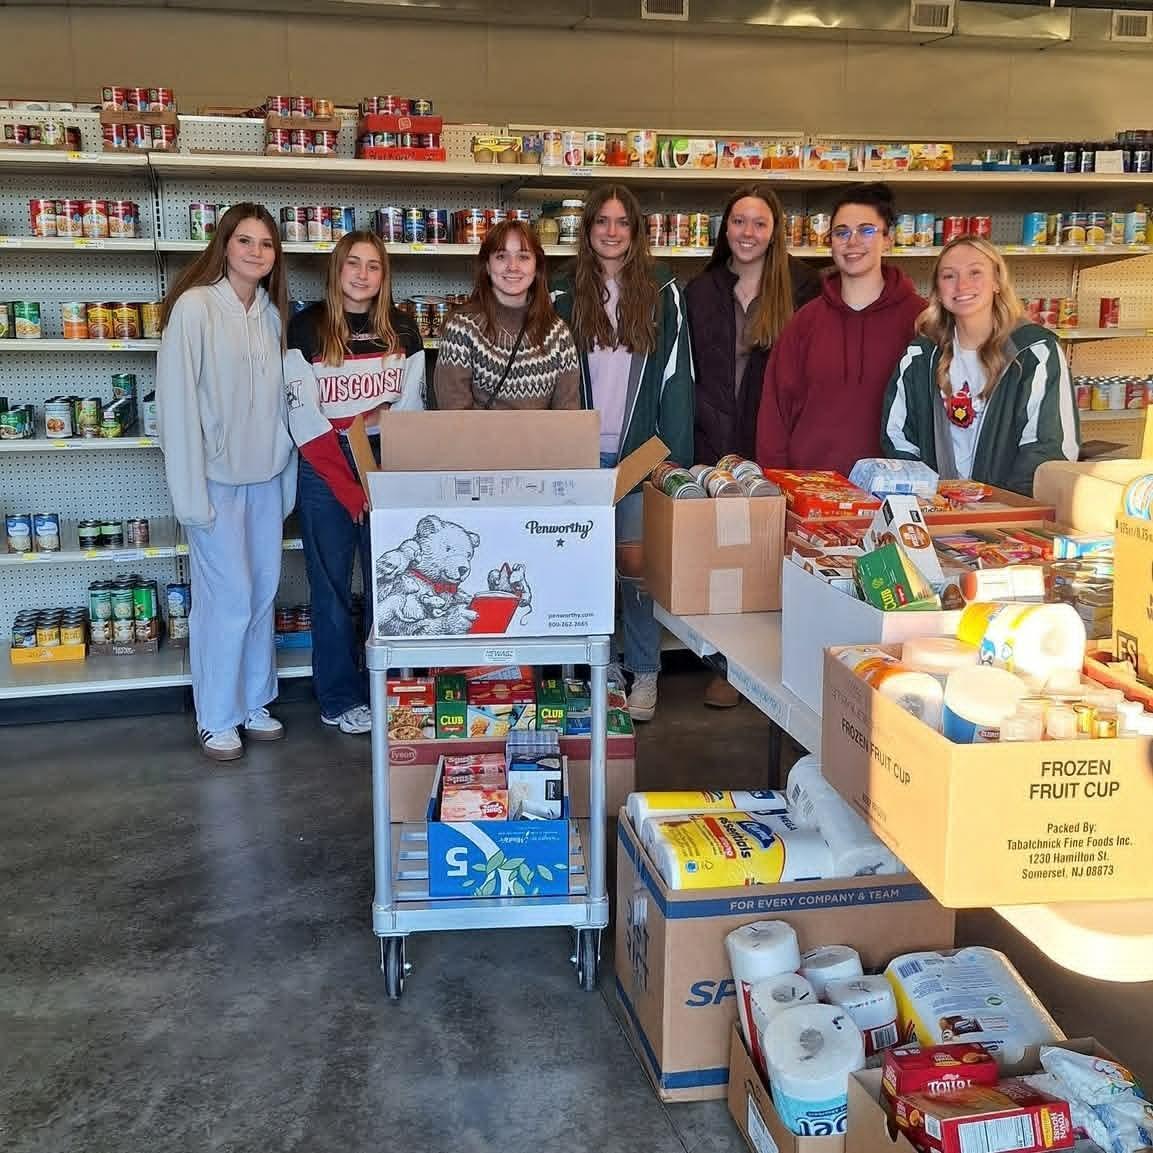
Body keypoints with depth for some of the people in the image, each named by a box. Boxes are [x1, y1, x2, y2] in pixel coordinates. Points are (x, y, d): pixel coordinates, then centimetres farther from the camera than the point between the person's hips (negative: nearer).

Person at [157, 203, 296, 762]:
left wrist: (288, 476, 9)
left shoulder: (271, 312, 8)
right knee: (228, 597, -2)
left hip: (266, 476, 6)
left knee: (263, 591, 12)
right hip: (217, 477, -6)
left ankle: (254, 701, 27)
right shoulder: (195, 307, -11)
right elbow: (177, 402, -13)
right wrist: (191, 491, -16)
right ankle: (216, 718, 14)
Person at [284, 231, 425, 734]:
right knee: (333, 587, 4)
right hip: (325, 473, -2)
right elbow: (304, 417, -7)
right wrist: (349, 486, -12)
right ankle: (339, 699, 15)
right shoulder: (308, 327, -2)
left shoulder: (402, 330, 8)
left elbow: (412, 405, 8)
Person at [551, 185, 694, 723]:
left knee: (634, 560, -3)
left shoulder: (662, 292, 3)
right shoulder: (566, 294, 6)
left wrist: (677, 454, -6)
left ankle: (644, 672, 10)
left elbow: (676, 376, 0)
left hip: (641, 449, -1)